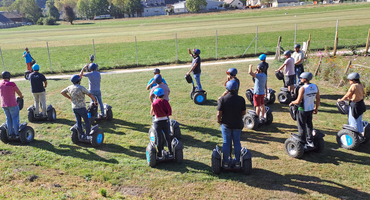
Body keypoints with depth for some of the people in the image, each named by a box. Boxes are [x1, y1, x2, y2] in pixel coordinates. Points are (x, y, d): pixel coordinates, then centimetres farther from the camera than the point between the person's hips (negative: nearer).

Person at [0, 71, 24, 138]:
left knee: (8, 119, 13)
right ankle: (17, 134, 7)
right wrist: (21, 96, 17)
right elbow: (19, 92, -5)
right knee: (15, 119, 2)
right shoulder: (11, 84, -16)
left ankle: (11, 134, 19)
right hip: (12, 105, -6)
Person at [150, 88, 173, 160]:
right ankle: (171, 153, 24)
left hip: (158, 122, -3)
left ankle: (160, 155, 17)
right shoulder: (166, 102, -5)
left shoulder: (154, 104, -12)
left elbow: (151, 113, 3)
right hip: (165, 121, 3)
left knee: (159, 139, 8)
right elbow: (170, 112, 1)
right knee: (167, 137, 16)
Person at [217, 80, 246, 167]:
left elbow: (219, 114, -16)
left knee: (226, 143, 11)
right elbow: (243, 113, 0)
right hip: (238, 124, 2)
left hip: (226, 124, -1)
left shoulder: (223, 99, -16)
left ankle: (226, 162, 22)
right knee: (237, 142, 15)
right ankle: (237, 162, 25)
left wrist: (219, 121, 3)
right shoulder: (241, 99, -9)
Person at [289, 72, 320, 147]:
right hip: (311, 109, 7)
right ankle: (310, 141, 31)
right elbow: (318, 99, 5)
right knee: (309, 125, 21)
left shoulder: (302, 88, -23)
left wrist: (292, 103, -4)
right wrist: (316, 108, 16)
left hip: (303, 110, -7)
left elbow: (298, 101, -23)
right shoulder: (315, 87, -2)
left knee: (302, 127, 7)